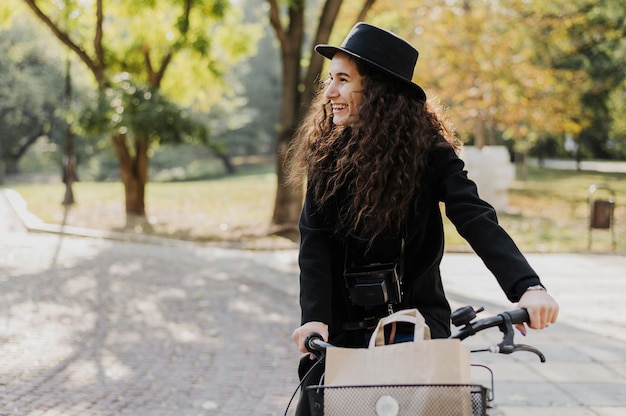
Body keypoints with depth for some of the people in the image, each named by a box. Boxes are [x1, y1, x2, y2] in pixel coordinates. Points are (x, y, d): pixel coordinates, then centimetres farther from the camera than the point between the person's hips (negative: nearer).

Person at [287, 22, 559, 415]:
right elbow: (315, 242, -9)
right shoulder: (326, 153, -2)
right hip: (343, 328, 3)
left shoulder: (429, 152, -9)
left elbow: (477, 220, -22)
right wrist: (315, 318, -26)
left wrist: (528, 287, -39)